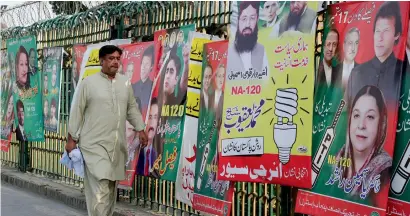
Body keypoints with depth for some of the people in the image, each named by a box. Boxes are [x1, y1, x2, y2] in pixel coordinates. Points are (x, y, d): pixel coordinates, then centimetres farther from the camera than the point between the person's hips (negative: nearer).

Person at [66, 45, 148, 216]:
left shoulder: (125, 83, 9)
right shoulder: (88, 83, -5)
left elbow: (132, 108, 19)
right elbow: (76, 112, -4)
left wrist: (140, 130, 15)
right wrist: (72, 139, -4)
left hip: (117, 144, 6)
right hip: (94, 144, -5)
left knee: (111, 188, 12)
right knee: (100, 188, -13)